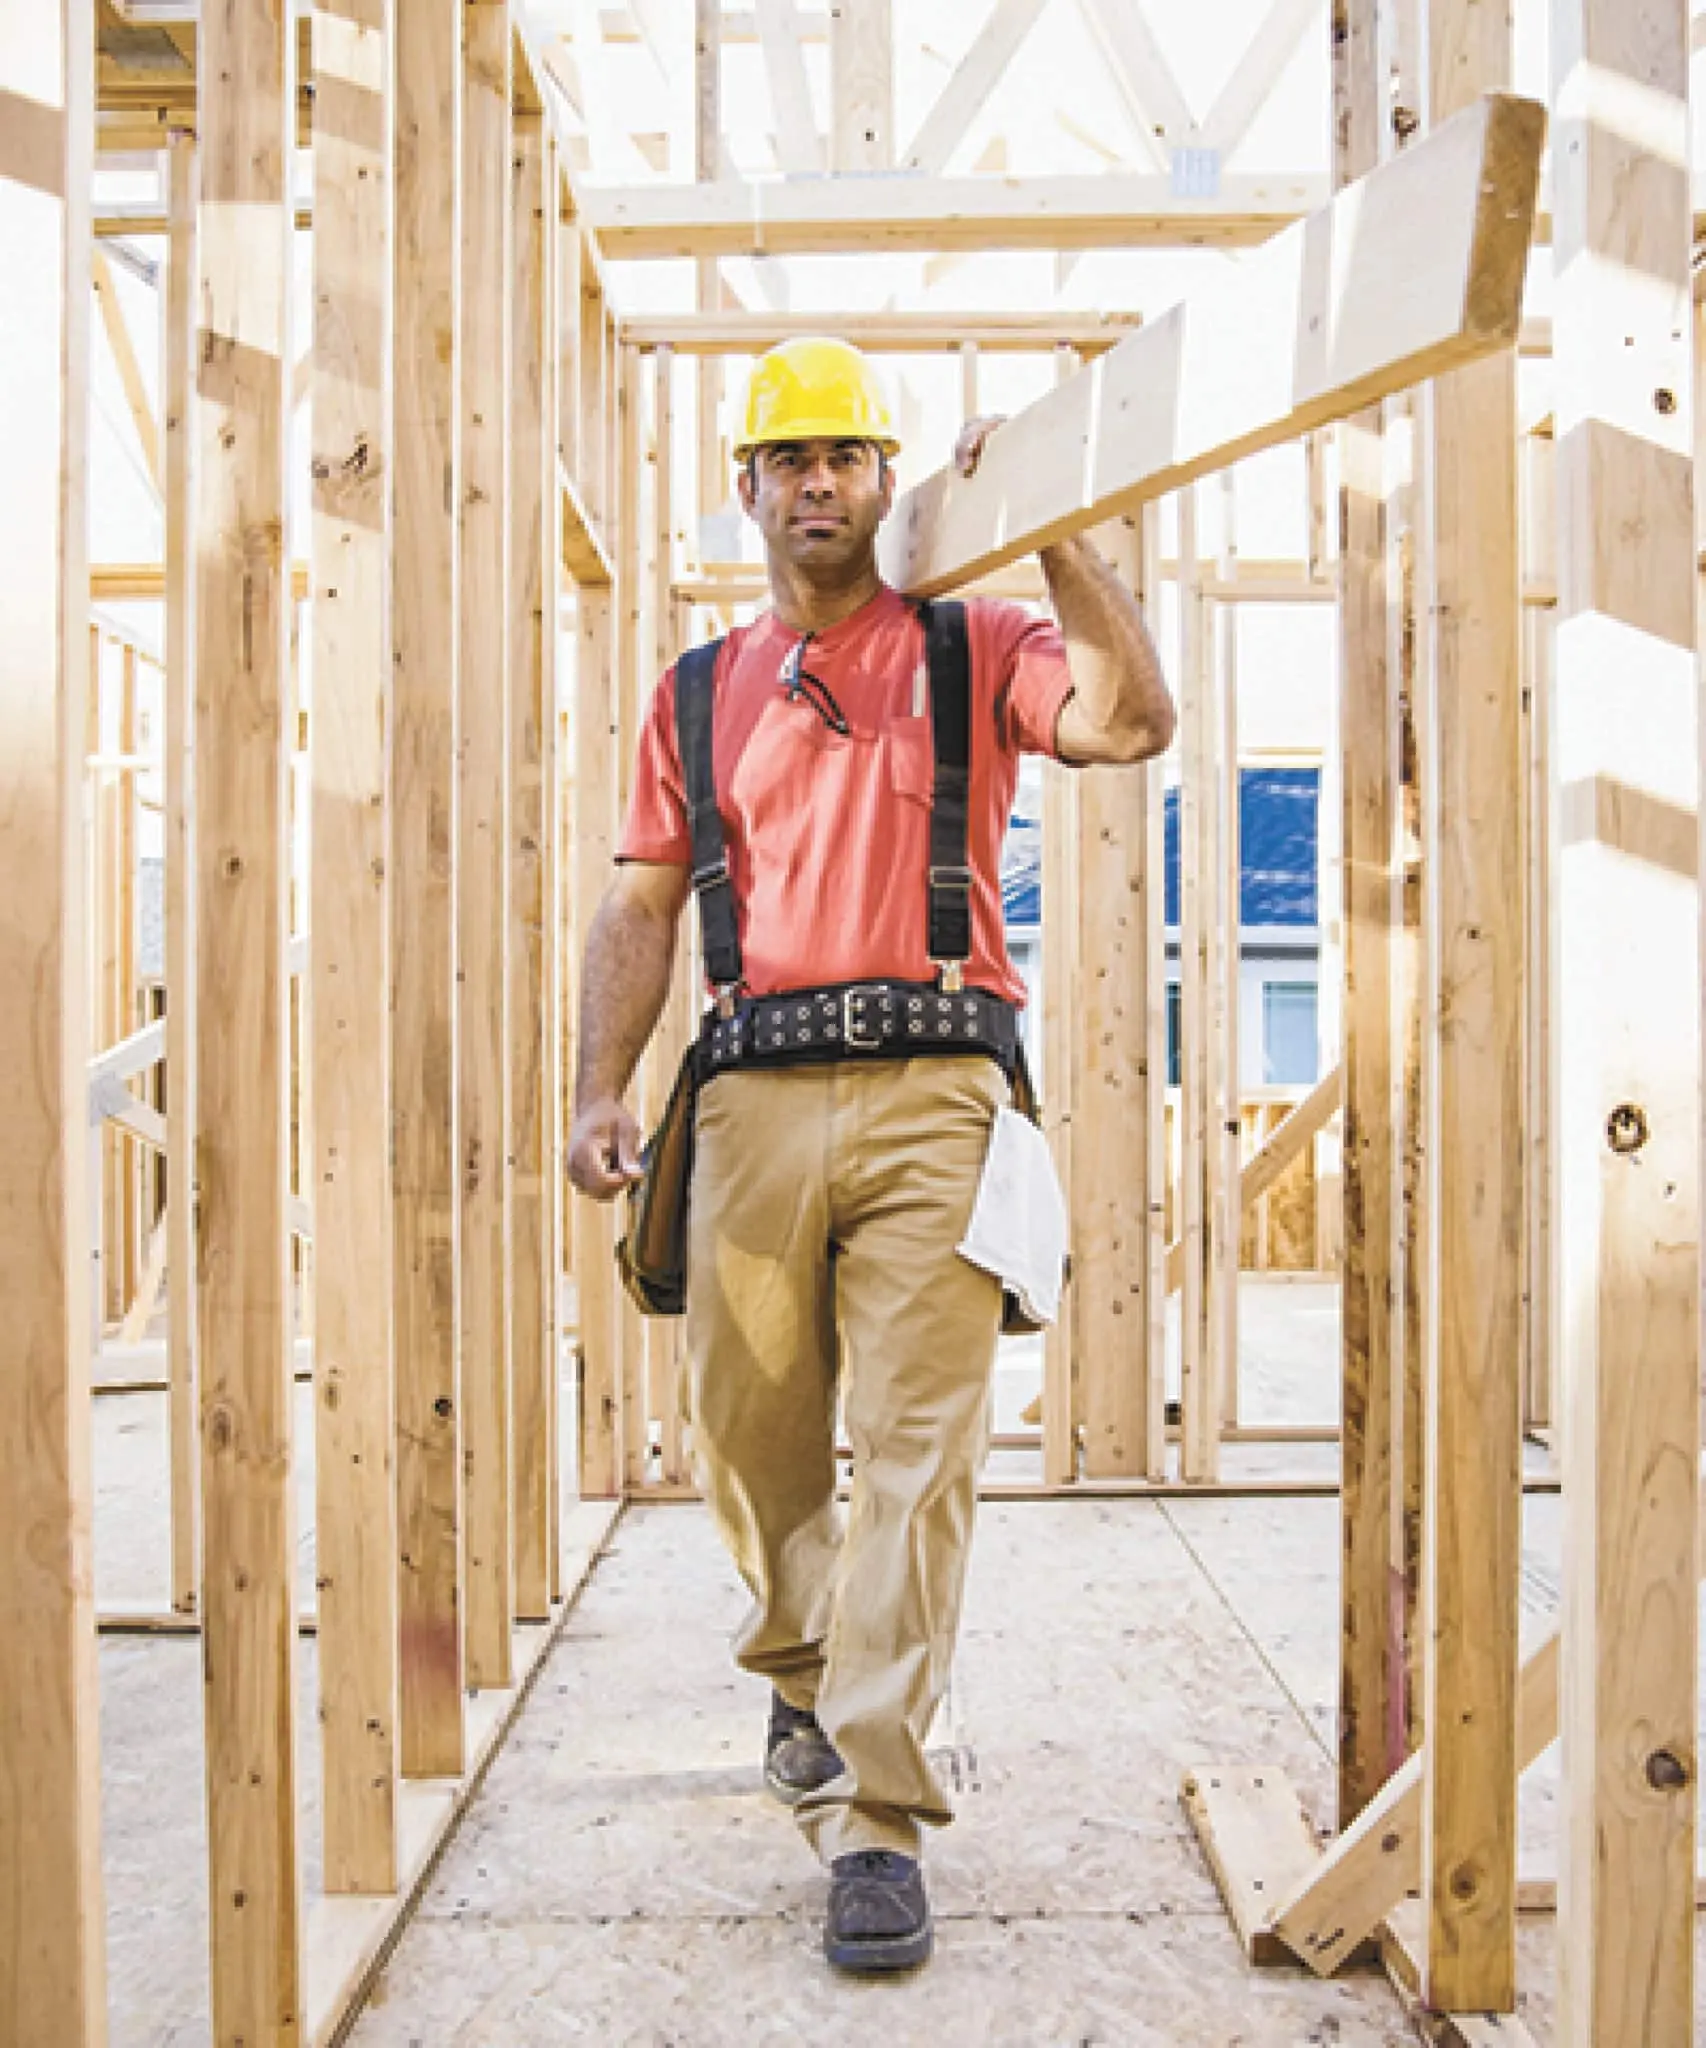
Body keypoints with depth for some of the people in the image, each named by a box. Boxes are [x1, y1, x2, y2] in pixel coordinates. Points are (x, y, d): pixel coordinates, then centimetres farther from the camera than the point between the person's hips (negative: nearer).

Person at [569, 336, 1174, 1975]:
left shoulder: (974, 649, 12)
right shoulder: (698, 693, 18)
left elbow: (1132, 721, -7)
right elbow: (640, 908, 13)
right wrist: (601, 1090, 2)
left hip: (931, 1094, -2)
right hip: (756, 1098, 3)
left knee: (916, 1453, -6)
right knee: (746, 1441, 11)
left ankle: (873, 1813, 3)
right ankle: (806, 1671, 40)